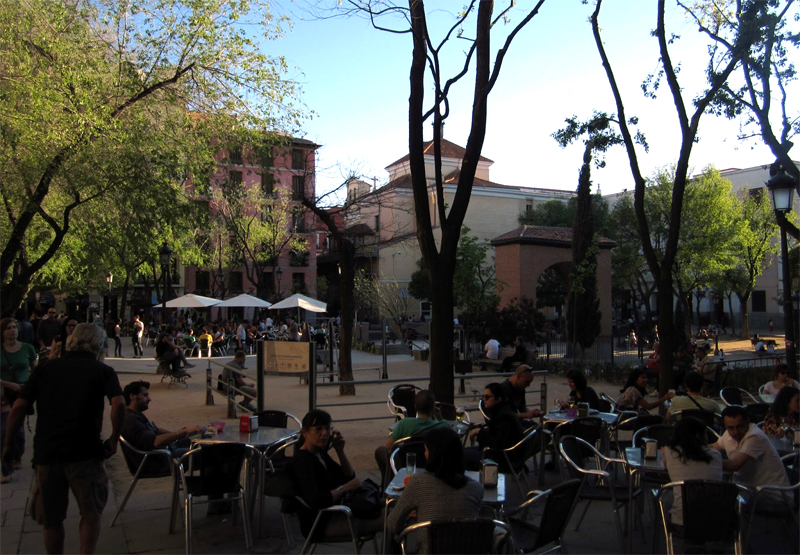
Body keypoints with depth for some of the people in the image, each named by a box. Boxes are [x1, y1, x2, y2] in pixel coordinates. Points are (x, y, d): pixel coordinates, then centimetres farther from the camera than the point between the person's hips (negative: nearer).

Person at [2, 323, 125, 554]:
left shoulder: (46, 367, 9)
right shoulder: (103, 371, 1)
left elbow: (19, 407, 3)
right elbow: (119, 405, -16)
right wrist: (114, 439, -4)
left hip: (46, 452, 3)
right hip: (84, 453, -3)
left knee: (52, 520, 18)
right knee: (91, 515, 13)